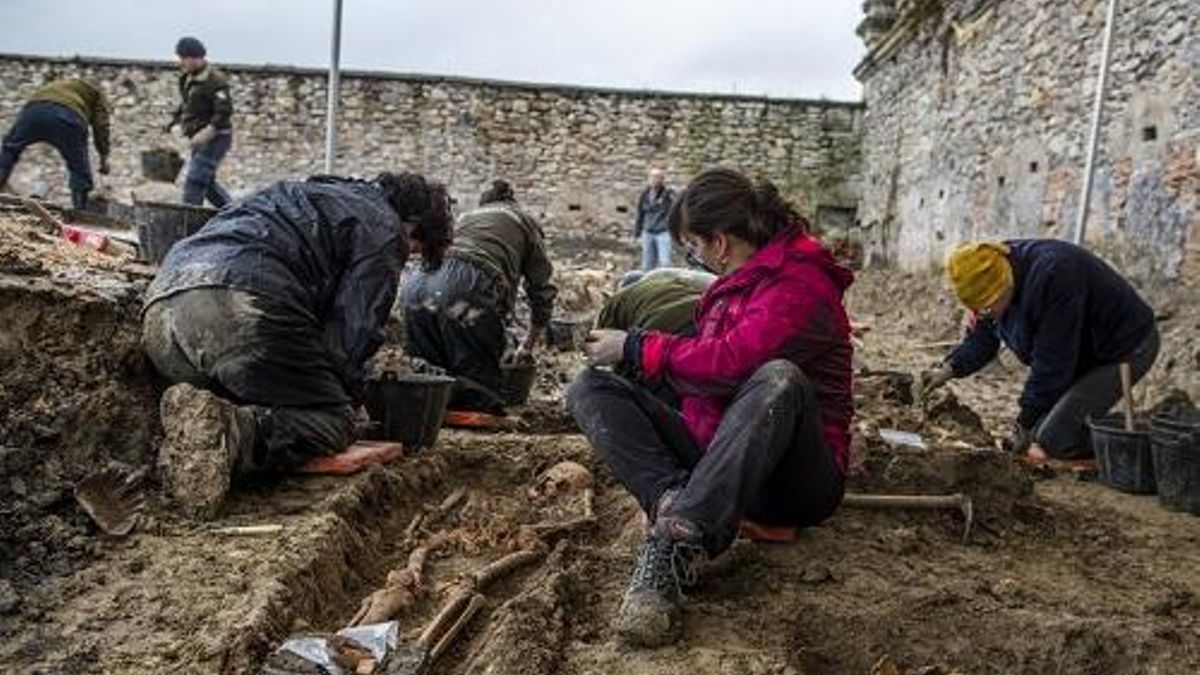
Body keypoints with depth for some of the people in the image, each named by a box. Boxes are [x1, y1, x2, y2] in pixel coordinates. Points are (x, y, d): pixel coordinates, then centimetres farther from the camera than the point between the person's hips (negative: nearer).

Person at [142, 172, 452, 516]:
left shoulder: (310, 193, 39)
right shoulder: (384, 230, 12)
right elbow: (353, 330, 0)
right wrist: (346, 399, 17)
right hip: (242, 304, -9)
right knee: (333, 422, 1)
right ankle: (232, 433, -25)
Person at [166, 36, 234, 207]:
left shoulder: (215, 80, -17)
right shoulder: (188, 78, 11)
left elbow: (224, 112, -24)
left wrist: (204, 134, -29)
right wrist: (175, 118, 11)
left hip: (215, 138, -10)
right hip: (201, 139, 10)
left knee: (194, 182, -12)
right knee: (206, 181, 16)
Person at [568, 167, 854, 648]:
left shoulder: (799, 283, -11)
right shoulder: (736, 282, 16)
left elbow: (731, 362, -25)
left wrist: (637, 349, -15)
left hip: (794, 481, -7)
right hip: (715, 456, 7)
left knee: (780, 379, -39)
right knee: (590, 387, -7)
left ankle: (675, 543, -43)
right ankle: (673, 497, -32)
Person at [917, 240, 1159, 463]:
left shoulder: (1052, 276, -35)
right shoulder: (993, 274, -10)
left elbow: (1052, 362, -29)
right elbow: (980, 339, 0)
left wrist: (1025, 422, -21)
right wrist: (949, 369, -19)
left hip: (1126, 349, -8)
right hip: (1082, 354, 8)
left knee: (1051, 440, -19)